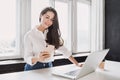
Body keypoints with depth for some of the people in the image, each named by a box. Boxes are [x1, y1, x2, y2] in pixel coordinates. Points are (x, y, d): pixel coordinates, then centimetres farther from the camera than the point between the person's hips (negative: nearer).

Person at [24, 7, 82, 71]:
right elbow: (27, 58, -9)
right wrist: (38, 58, -30)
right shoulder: (29, 35, -8)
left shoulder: (53, 33, 6)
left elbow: (64, 50, 6)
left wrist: (77, 64, 1)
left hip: (48, 67, 2)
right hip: (33, 68, -2)